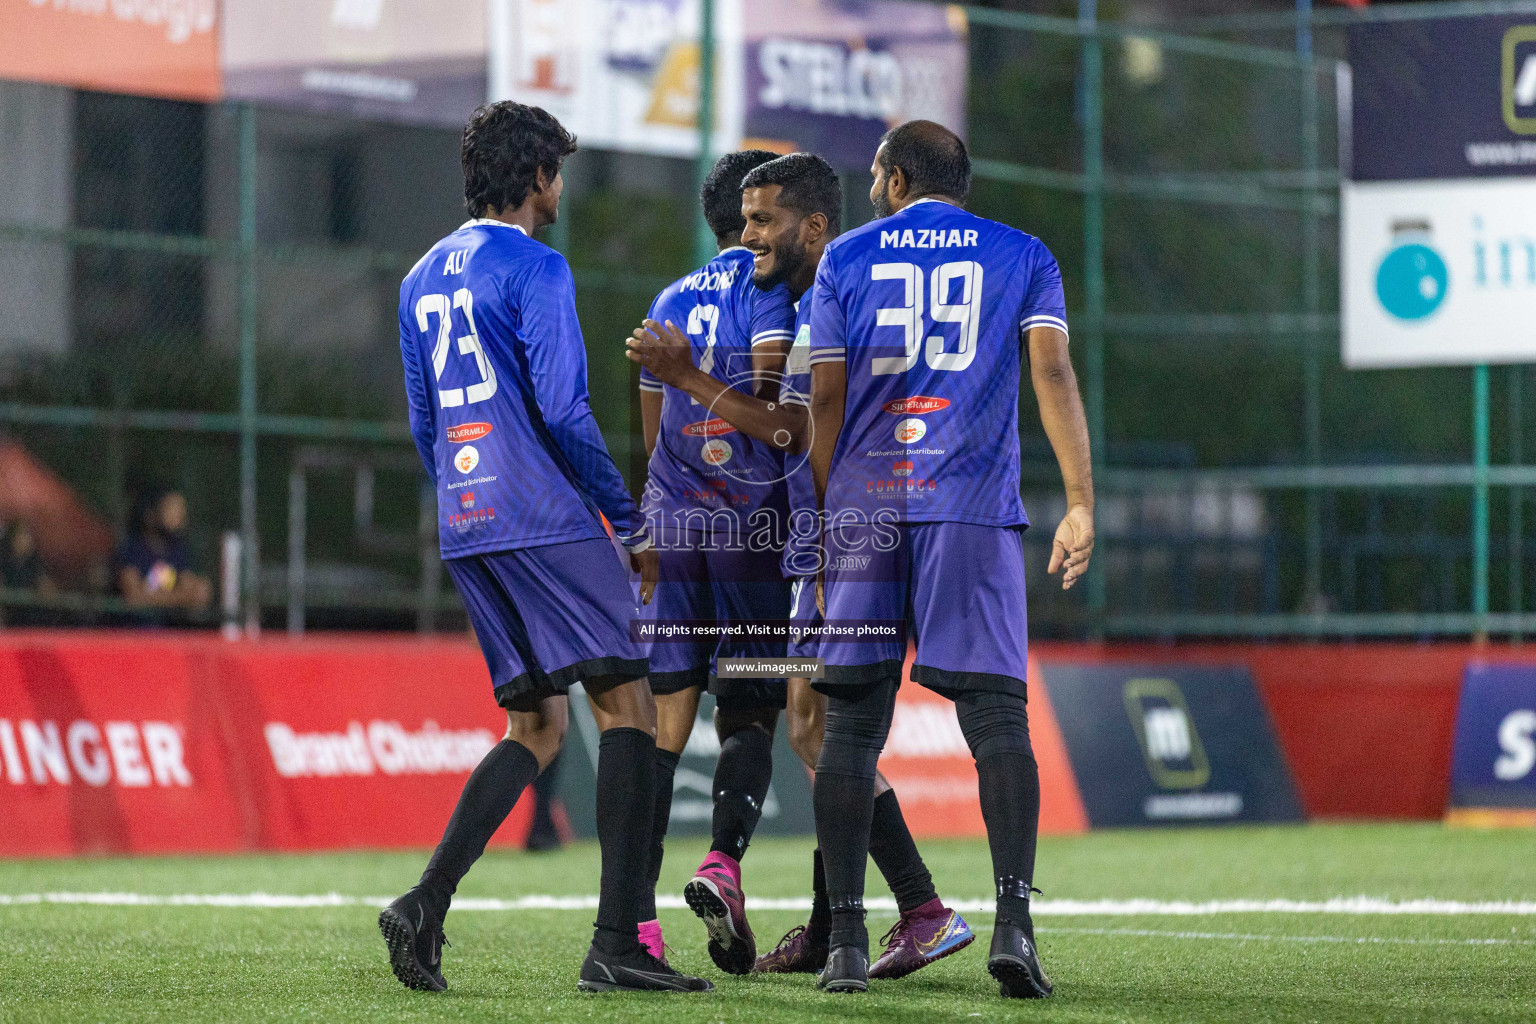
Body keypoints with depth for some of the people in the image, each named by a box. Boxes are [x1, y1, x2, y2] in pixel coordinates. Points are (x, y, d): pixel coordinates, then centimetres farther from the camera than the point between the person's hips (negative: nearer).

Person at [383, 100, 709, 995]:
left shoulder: (424, 278, 18)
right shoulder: (534, 268, -8)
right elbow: (563, 412, -14)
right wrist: (635, 526, -6)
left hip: (466, 529, 8)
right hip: (548, 521, -8)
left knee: (539, 725, 13)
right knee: (628, 706, -5)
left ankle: (428, 901, -3)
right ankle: (617, 944, -12)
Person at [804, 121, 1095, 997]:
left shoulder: (848, 259, 12)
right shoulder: (1021, 257, 11)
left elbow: (825, 401, 10)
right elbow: (1053, 372, -2)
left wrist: (823, 518, 17)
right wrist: (1081, 503, -6)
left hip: (864, 504, 1)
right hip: (973, 507, -1)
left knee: (853, 725, 4)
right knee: (996, 714, -4)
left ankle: (847, 938, 2)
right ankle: (1014, 919, -19)